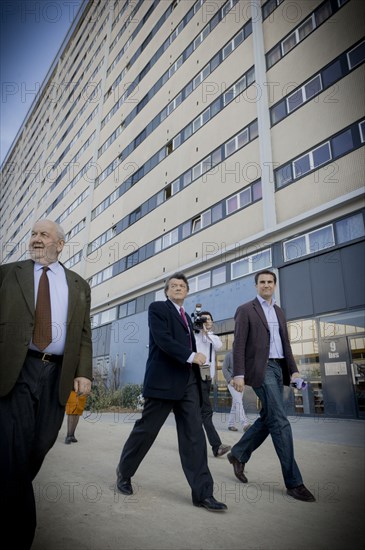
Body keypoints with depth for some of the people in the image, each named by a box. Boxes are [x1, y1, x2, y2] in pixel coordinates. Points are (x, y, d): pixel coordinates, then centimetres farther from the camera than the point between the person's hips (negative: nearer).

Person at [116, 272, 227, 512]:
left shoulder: (187, 317, 22)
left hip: (188, 382, 6)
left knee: (194, 435, 0)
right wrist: (192, 356, -18)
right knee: (145, 430, 5)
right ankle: (124, 473, 28)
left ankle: (202, 493, 4)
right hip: (163, 380, -6)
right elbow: (163, 339, -14)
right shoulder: (157, 308, 0)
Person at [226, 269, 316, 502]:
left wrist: (294, 370, 8)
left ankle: (238, 454, 28)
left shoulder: (279, 311, 18)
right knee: (280, 420, -9)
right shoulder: (246, 310, -1)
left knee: (268, 418, 10)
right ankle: (293, 481, 0)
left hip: (278, 368, 7)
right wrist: (239, 374, -14)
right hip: (260, 369, -7)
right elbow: (239, 344, -7)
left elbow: (286, 343, 17)